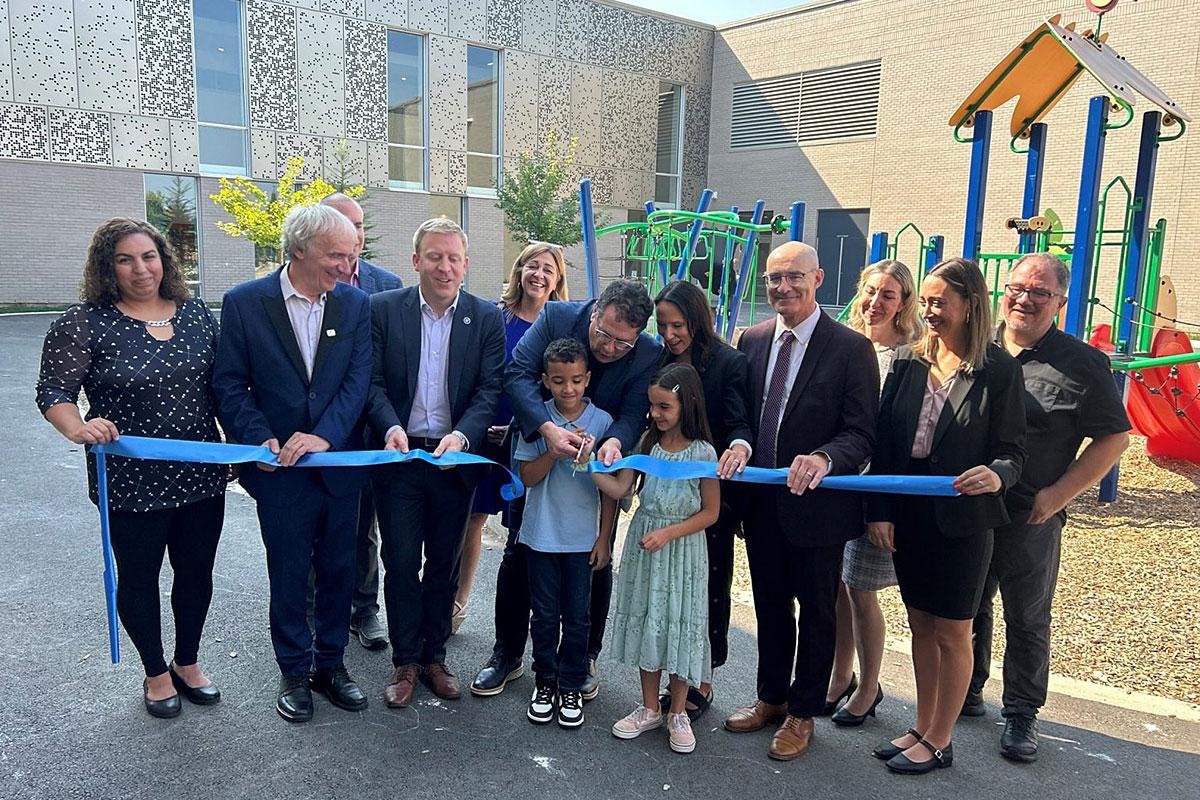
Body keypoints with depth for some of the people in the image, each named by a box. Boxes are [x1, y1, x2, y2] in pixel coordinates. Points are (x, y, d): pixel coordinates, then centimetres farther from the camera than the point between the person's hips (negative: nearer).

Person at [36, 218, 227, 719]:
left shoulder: (196, 313, 3)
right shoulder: (84, 324, -9)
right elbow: (54, 394, -9)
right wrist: (79, 430, -29)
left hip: (200, 475, 4)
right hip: (131, 483, -3)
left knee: (197, 572, 15)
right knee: (139, 578, 14)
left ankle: (188, 662, 38)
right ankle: (156, 673, 35)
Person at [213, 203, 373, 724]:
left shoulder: (355, 304, 0)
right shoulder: (244, 303, -5)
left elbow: (358, 380, -7)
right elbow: (229, 384, -4)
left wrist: (325, 435, -20)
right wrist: (261, 440, -17)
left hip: (340, 462, 2)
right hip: (281, 468, -2)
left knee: (338, 569, 14)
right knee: (289, 575, 10)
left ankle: (330, 663, 33)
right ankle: (294, 672, 29)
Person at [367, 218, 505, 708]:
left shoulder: (487, 318, 0)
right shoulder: (383, 309, -2)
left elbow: (491, 388, -6)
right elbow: (373, 380, -4)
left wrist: (461, 434, -22)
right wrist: (390, 427, -22)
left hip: (455, 458, 1)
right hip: (399, 455, -1)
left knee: (444, 565, 13)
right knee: (401, 563, 5)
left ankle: (434, 657, 29)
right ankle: (404, 662, 22)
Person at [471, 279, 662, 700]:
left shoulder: (650, 355, -20)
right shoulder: (556, 317, -21)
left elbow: (635, 413, -21)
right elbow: (517, 375, -28)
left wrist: (614, 441, -45)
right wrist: (549, 429, -43)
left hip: (599, 467, 0)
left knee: (596, 563, 10)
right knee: (518, 554, 7)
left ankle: (585, 657, 30)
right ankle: (507, 654, 24)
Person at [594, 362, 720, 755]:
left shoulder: (704, 453, -11)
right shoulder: (647, 443, -1)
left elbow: (710, 512, -8)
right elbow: (619, 489, -6)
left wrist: (668, 533, -17)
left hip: (682, 549, -4)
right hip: (643, 546, 4)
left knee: (680, 623, 5)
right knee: (645, 620, 12)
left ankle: (678, 713, 24)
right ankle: (649, 708, 28)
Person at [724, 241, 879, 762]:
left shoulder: (851, 348, -12)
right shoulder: (752, 340, 4)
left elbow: (861, 433, -16)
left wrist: (824, 459, -33)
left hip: (817, 503, -4)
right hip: (760, 500, 5)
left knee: (816, 612, 13)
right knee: (770, 606, 20)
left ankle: (803, 713, 32)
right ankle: (771, 697, 40)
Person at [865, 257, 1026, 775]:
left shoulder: (998, 370, -8)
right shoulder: (907, 362, 4)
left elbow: (1012, 449, -6)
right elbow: (884, 440, 3)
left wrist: (996, 474, -29)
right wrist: (879, 510, -1)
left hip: (961, 520, -4)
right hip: (907, 514, 4)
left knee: (951, 634, 8)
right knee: (920, 626, 16)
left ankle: (939, 742, 25)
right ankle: (922, 728, 32)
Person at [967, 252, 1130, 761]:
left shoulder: (1082, 364, -7)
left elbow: (1113, 439, -5)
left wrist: (1057, 495, -13)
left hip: (1031, 521, -3)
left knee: (1027, 621, 11)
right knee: (967, 609, 18)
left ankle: (1021, 714, 28)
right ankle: (966, 692, 37)